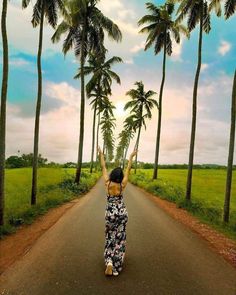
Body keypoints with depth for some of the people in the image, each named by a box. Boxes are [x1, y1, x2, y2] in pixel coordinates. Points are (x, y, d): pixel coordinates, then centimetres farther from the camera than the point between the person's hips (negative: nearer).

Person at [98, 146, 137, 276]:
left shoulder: (107, 183, -11)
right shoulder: (122, 185, -10)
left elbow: (103, 167, -1)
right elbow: (128, 169, -1)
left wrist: (101, 155, 9)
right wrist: (131, 157, 8)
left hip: (110, 213, 0)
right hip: (122, 213, 1)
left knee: (110, 237, 12)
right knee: (120, 238, 11)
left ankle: (109, 262, -6)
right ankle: (116, 266, 16)